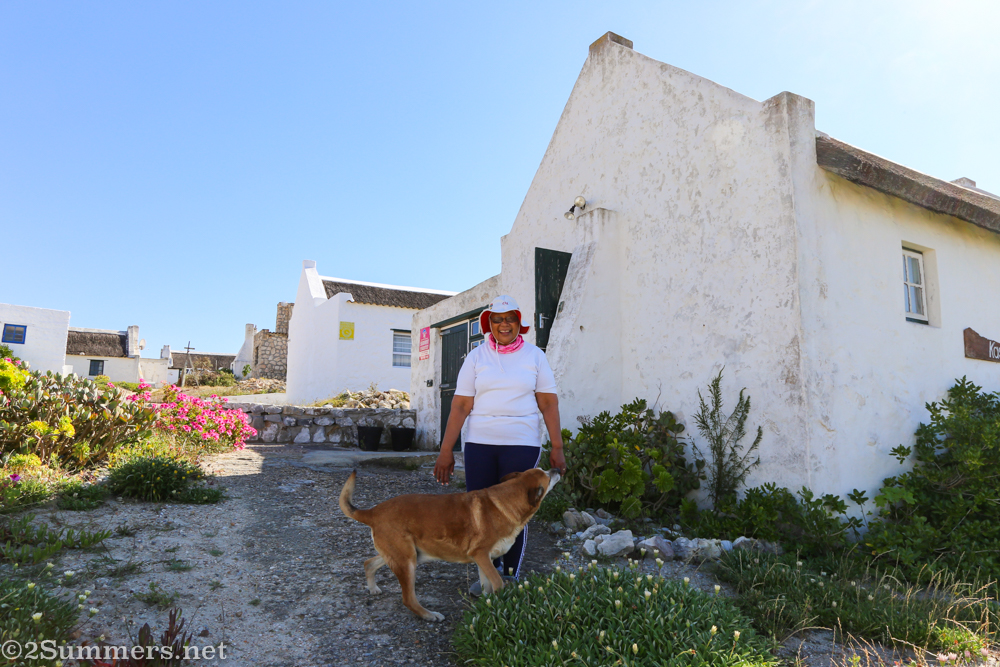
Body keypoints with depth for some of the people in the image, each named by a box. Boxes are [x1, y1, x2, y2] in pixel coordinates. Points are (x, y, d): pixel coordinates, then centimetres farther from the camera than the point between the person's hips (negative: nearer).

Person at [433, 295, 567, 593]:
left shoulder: (534, 355, 4)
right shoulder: (476, 357, 5)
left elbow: (549, 403, 2)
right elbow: (460, 406, 1)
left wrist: (557, 447, -3)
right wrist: (446, 450, -3)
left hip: (522, 445, -1)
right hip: (479, 444, 2)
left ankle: (511, 576, 20)